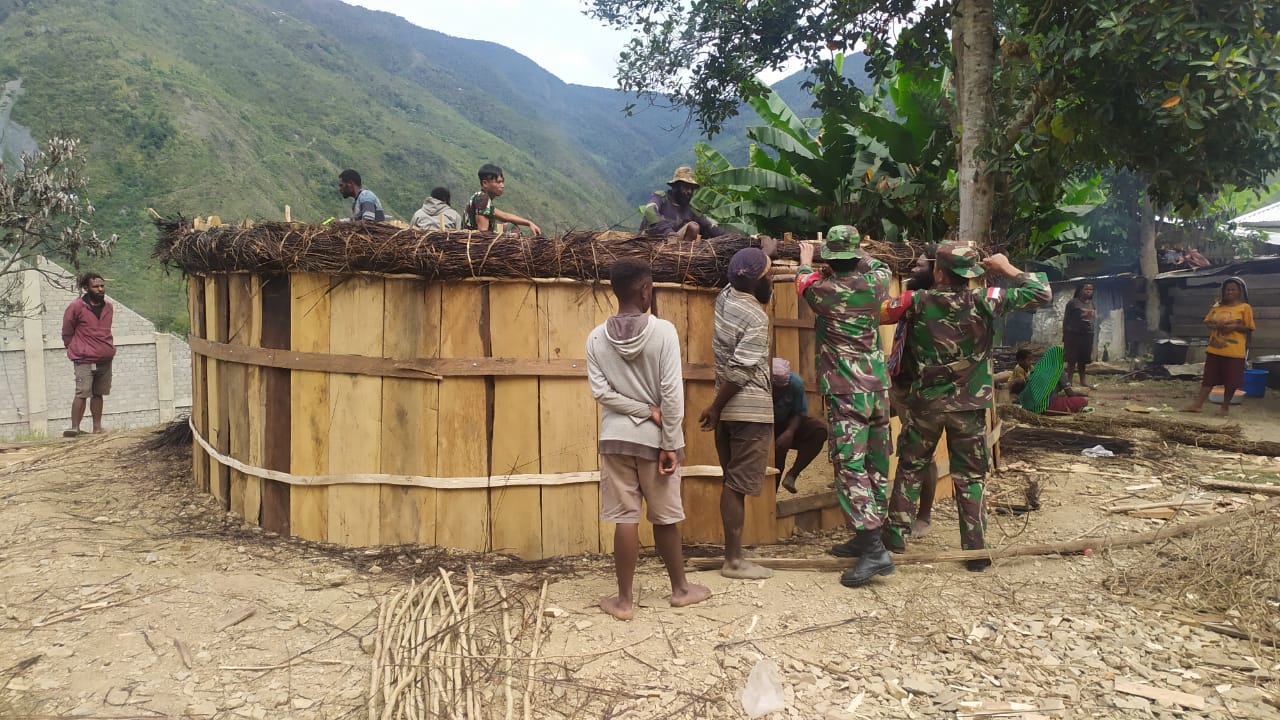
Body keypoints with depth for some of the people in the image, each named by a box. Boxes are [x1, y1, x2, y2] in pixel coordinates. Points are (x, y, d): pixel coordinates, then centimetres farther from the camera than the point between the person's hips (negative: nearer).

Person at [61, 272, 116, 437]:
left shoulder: (109, 307, 9)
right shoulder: (76, 307, -7)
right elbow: (67, 332, 2)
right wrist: (75, 349, 6)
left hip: (106, 360, 5)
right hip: (85, 361, -5)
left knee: (98, 394, 10)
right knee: (82, 393, -13)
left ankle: (97, 427, 14)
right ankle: (75, 427, -10)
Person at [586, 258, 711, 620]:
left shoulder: (597, 337, -2)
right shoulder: (663, 331, -12)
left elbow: (600, 391, -7)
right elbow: (672, 393, -15)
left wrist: (646, 411, -6)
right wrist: (670, 445, -10)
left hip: (616, 437, 2)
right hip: (655, 438, -2)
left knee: (625, 518, 6)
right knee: (665, 518, 13)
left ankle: (624, 600, 12)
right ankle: (680, 588, 29)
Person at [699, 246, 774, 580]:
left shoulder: (725, 296, 5)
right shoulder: (756, 319, -17)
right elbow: (737, 373, -20)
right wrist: (714, 409, -11)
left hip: (730, 409, 8)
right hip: (751, 411, -8)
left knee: (733, 484, 12)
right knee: (739, 486, -3)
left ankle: (733, 554, 18)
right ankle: (734, 560, 3)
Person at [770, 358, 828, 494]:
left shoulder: (796, 382, -21)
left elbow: (800, 412, -11)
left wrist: (790, 431, -30)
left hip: (789, 423, 3)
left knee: (819, 431, -22)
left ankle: (792, 474, -19)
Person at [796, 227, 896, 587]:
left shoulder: (824, 290, -9)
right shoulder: (874, 285, 2)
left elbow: (803, 281, 16)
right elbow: (882, 267, 28)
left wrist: (806, 258, 35)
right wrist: (857, 255, 39)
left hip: (845, 392, -6)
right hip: (877, 386, 6)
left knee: (850, 465, -9)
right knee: (875, 465, 12)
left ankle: (873, 549, -17)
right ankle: (868, 538, 22)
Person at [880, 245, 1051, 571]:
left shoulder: (917, 301, -13)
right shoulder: (985, 301, -11)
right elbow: (1042, 293, -4)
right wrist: (1007, 268, 5)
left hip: (926, 403, 0)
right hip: (969, 407, 0)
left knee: (910, 468, 17)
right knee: (970, 478, 9)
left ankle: (896, 534, 20)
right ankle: (975, 551, 12)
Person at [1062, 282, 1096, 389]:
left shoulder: (1092, 303, 12)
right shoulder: (1073, 302, -5)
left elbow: (1095, 319, 18)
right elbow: (1066, 319, -4)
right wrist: (1064, 334, -6)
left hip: (1087, 335, 5)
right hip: (1073, 334, -5)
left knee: (1083, 359, 11)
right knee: (1072, 359, -4)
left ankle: (1083, 380, 20)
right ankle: (1069, 380, 0)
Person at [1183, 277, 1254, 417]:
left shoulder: (1245, 308, -2)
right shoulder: (1218, 306, 9)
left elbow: (1249, 329, -2)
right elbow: (1207, 322, 12)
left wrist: (1235, 326, -19)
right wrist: (1216, 326, -9)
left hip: (1234, 351, -4)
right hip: (1215, 349, 4)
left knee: (1230, 381, 3)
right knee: (1209, 378, 6)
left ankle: (1225, 406, 17)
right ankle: (1198, 404, 7)